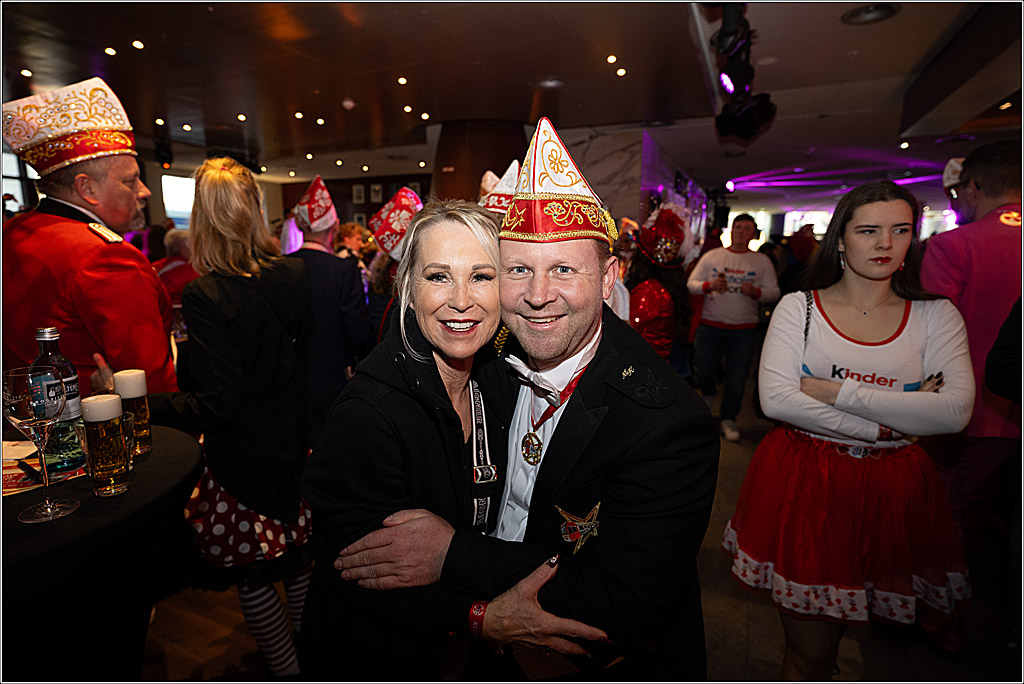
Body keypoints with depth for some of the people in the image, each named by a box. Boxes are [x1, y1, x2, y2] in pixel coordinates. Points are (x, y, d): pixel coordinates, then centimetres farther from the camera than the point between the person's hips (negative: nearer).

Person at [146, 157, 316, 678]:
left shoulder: (205, 294, -21)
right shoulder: (295, 275, -5)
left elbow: (216, 406, -21)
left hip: (243, 464, -6)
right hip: (296, 450, 6)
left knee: (252, 579, 15)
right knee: (297, 561, 24)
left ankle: (286, 669, 31)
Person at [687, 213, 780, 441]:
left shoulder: (762, 261, 8)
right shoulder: (711, 256, 8)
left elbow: (774, 292, 4)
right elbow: (691, 283, 5)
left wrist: (754, 291, -16)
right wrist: (709, 285, -15)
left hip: (744, 330, 0)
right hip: (710, 325, 0)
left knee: (737, 378, 1)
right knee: (703, 369, 1)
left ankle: (728, 420, 18)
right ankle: (707, 394, 36)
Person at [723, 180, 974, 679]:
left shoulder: (936, 316, 2)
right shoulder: (799, 307, -3)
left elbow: (956, 411, -11)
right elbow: (776, 399, -14)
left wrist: (838, 391, -17)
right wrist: (883, 425, -15)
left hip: (890, 492, 2)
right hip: (802, 483, -2)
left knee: (832, 629, 19)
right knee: (808, 652, 7)